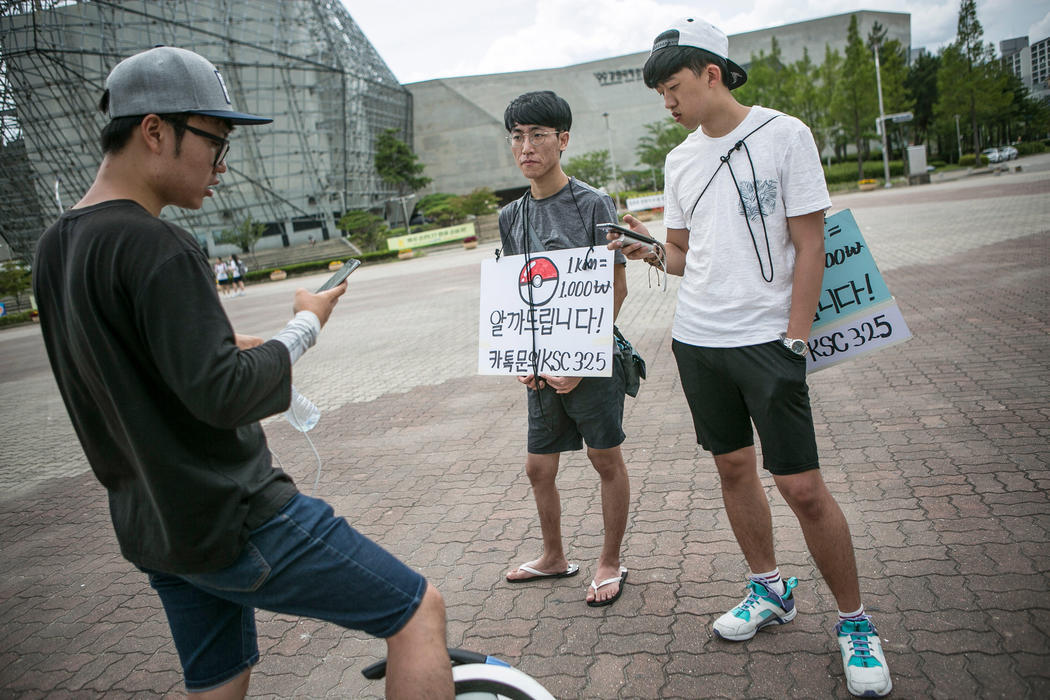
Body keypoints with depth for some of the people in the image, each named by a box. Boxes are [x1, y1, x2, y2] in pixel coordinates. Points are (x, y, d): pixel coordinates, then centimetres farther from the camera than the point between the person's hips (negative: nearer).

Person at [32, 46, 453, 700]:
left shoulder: (55, 247, 8)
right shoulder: (156, 247, -22)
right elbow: (222, 395, -26)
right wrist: (305, 327, -11)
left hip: (149, 526, 10)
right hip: (235, 522, -9)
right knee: (419, 608, 0)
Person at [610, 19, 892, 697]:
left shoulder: (784, 135, -5)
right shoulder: (681, 159, 11)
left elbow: (810, 245, -7)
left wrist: (794, 340, -13)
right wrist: (652, 251, -4)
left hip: (767, 341, -5)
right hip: (696, 339, 6)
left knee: (803, 486, -5)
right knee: (734, 467, 13)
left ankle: (855, 621, 15)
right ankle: (771, 590, 33)